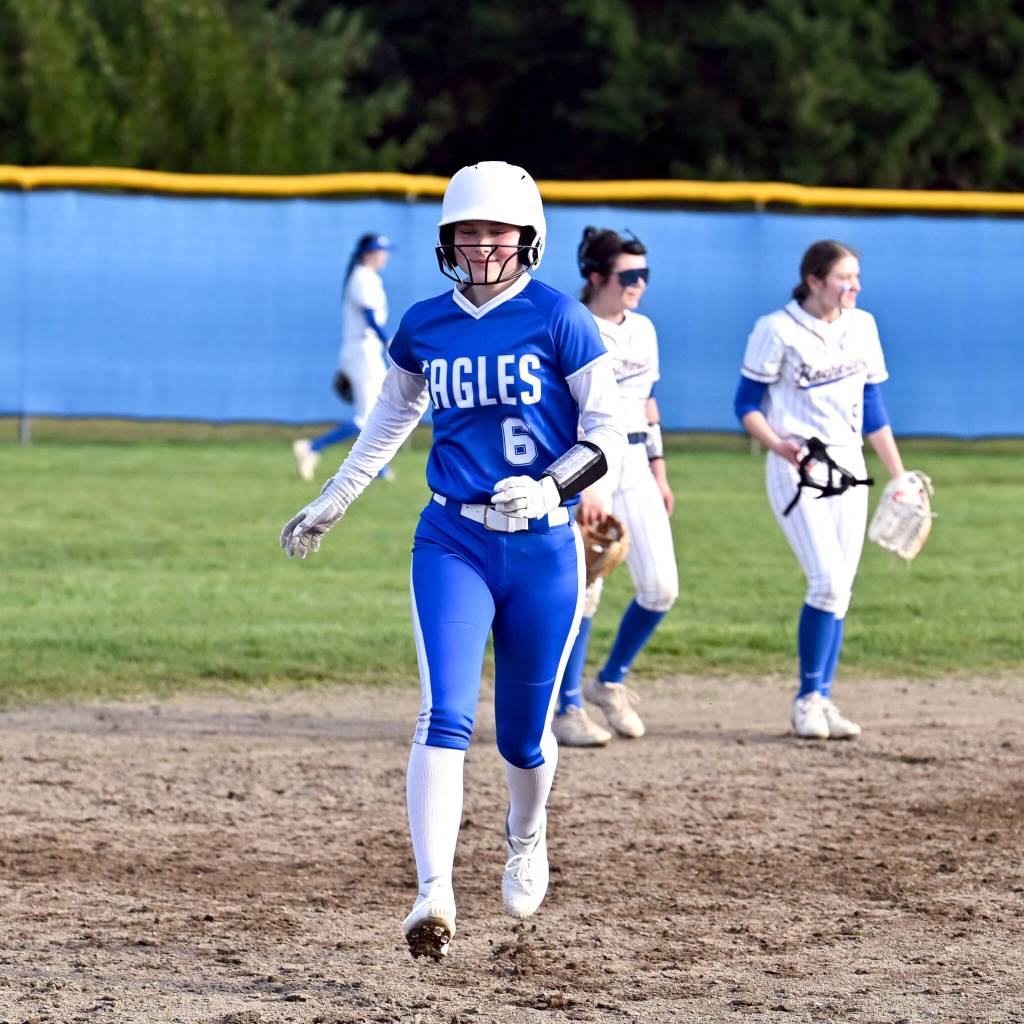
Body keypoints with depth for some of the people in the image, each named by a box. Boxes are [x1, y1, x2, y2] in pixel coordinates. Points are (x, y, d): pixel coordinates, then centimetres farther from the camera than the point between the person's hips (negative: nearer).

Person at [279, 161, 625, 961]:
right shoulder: (424, 327, 5)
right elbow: (392, 417, 23)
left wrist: (550, 486, -22)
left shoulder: (560, 320, -6)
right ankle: (435, 894, -22)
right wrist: (331, 502, 27)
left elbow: (610, 435, -6)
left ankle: (526, 839, 43)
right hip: (453, 543, 2)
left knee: (524, 734, 10)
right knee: (445, 716, -16)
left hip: (545, 549, -1)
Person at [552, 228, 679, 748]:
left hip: (634, 465, 7)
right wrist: (582, 486, -22)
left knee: (661, 587, 2)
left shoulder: (642, 329, 11)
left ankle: (610, 682, 22)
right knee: (583, 588, -7)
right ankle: (567, 710, 2)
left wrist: (659, 474, 15)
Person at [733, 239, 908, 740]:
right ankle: (808, 700, -2)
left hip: (848, 468, 6)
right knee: (828, 582, -15)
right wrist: (776, 443, -22)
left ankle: (821, 701, 12)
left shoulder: (861, 325, 9)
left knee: (839, 589, 4)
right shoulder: (777, 330, -8)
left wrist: (899, 475, 14)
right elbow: (748, 403, -4)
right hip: (796, 470, -6)